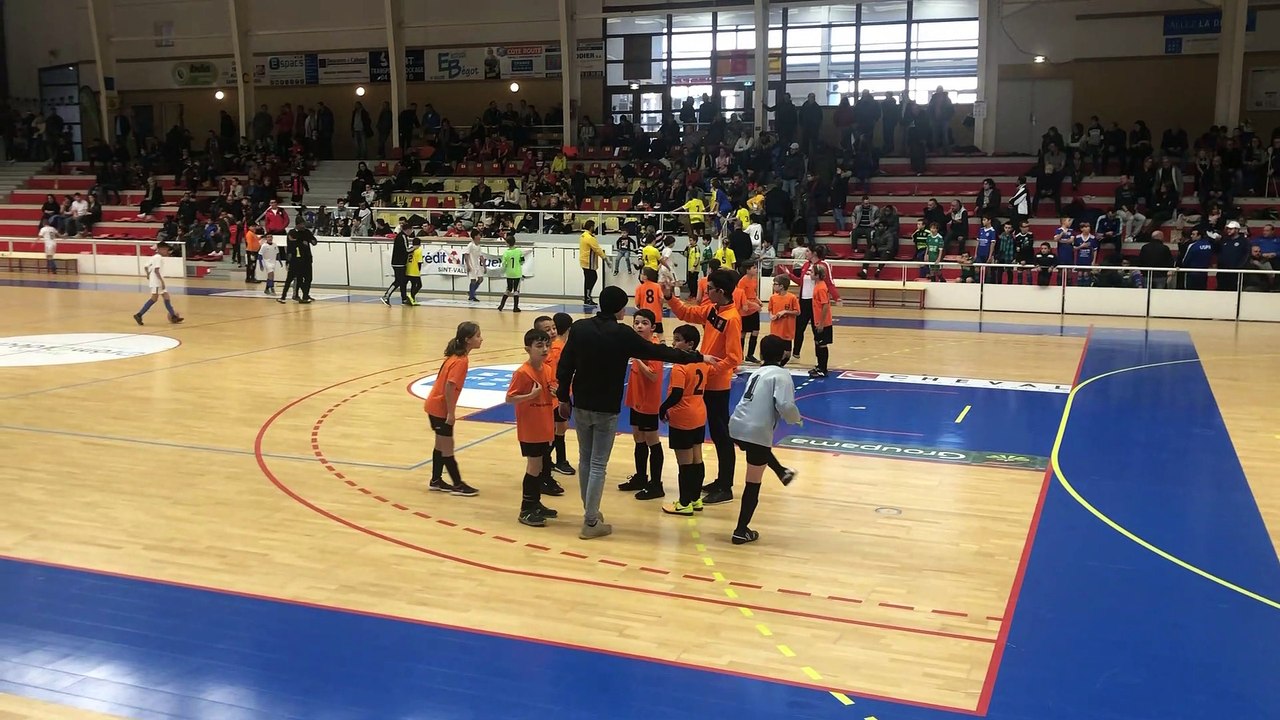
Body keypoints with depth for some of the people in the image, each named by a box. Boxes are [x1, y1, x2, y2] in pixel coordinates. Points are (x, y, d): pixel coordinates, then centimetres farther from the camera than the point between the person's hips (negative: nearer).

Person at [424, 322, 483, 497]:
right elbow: (449, 387, -26)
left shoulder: (456, 357, 7)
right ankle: (458, 485, 9)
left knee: (441, 445, 17)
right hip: (440, 409, -9)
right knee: (447, 448, 0)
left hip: (436, 406, 9)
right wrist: (451, 413, -21)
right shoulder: (461, 361, -21)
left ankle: (436, 481, 26)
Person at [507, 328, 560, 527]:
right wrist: (531, 395, -29)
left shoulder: (548, 370, 4)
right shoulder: (522, 373, -17)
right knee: (534, 467, -3)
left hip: (545, 428, 7)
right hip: (530, 430, -7)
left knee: (541, 466, 15)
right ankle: (526, 511, 7)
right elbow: (509, 398, -18)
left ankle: (536, 504, 28)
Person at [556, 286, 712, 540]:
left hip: (581, 405, 4)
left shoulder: (579, 328, -4)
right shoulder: (623, 334, -14)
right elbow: (659, 352, -8)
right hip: (607, 409, -4)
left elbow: (564, 365, -1)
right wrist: (698, 357, 1)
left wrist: (564, 398, 11)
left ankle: (590, 512, 28)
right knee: (598, 465, 1)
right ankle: (591, 522, 4)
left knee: (585, 460, 18)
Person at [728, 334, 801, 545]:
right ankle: (741, 531, 11)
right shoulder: (781, 375, -3)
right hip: (756, 433, -6)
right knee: (753, 484, 6)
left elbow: (755, 402, 16)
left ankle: (783, 473, 57)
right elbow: (786, 406, -16)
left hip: (737, 427, 6)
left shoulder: (757, 373, 17)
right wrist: (796, 419, 5)